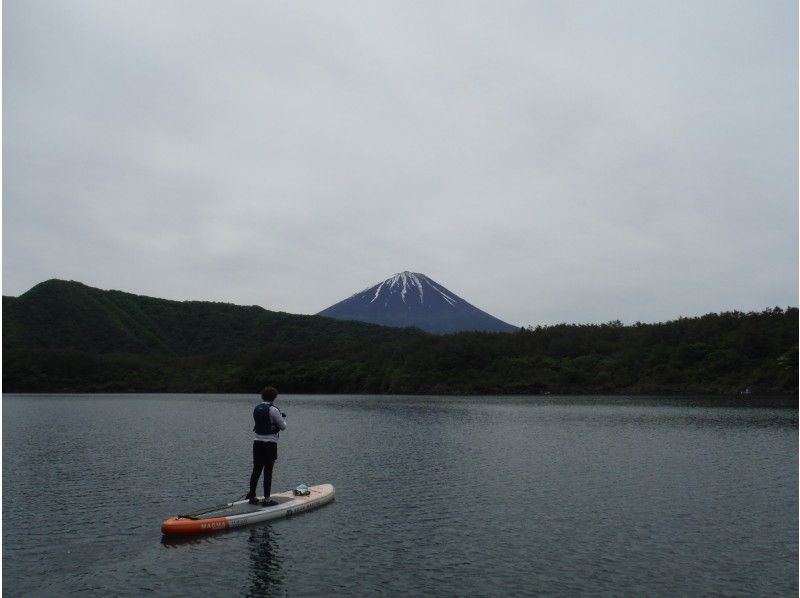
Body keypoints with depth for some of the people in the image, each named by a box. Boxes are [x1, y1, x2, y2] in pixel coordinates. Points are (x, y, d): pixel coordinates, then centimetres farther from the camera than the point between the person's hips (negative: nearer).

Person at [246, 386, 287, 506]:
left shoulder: (256, 409, 8)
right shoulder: (273, 410, -12)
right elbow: (283, 427, -6)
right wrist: (283, 418, 13)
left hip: (257, 443, 6)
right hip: (270, 444, -6)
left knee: (256, 470, 13)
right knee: (268, 472, 0)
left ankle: (252, 497, 19)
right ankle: (266, 499, 4)